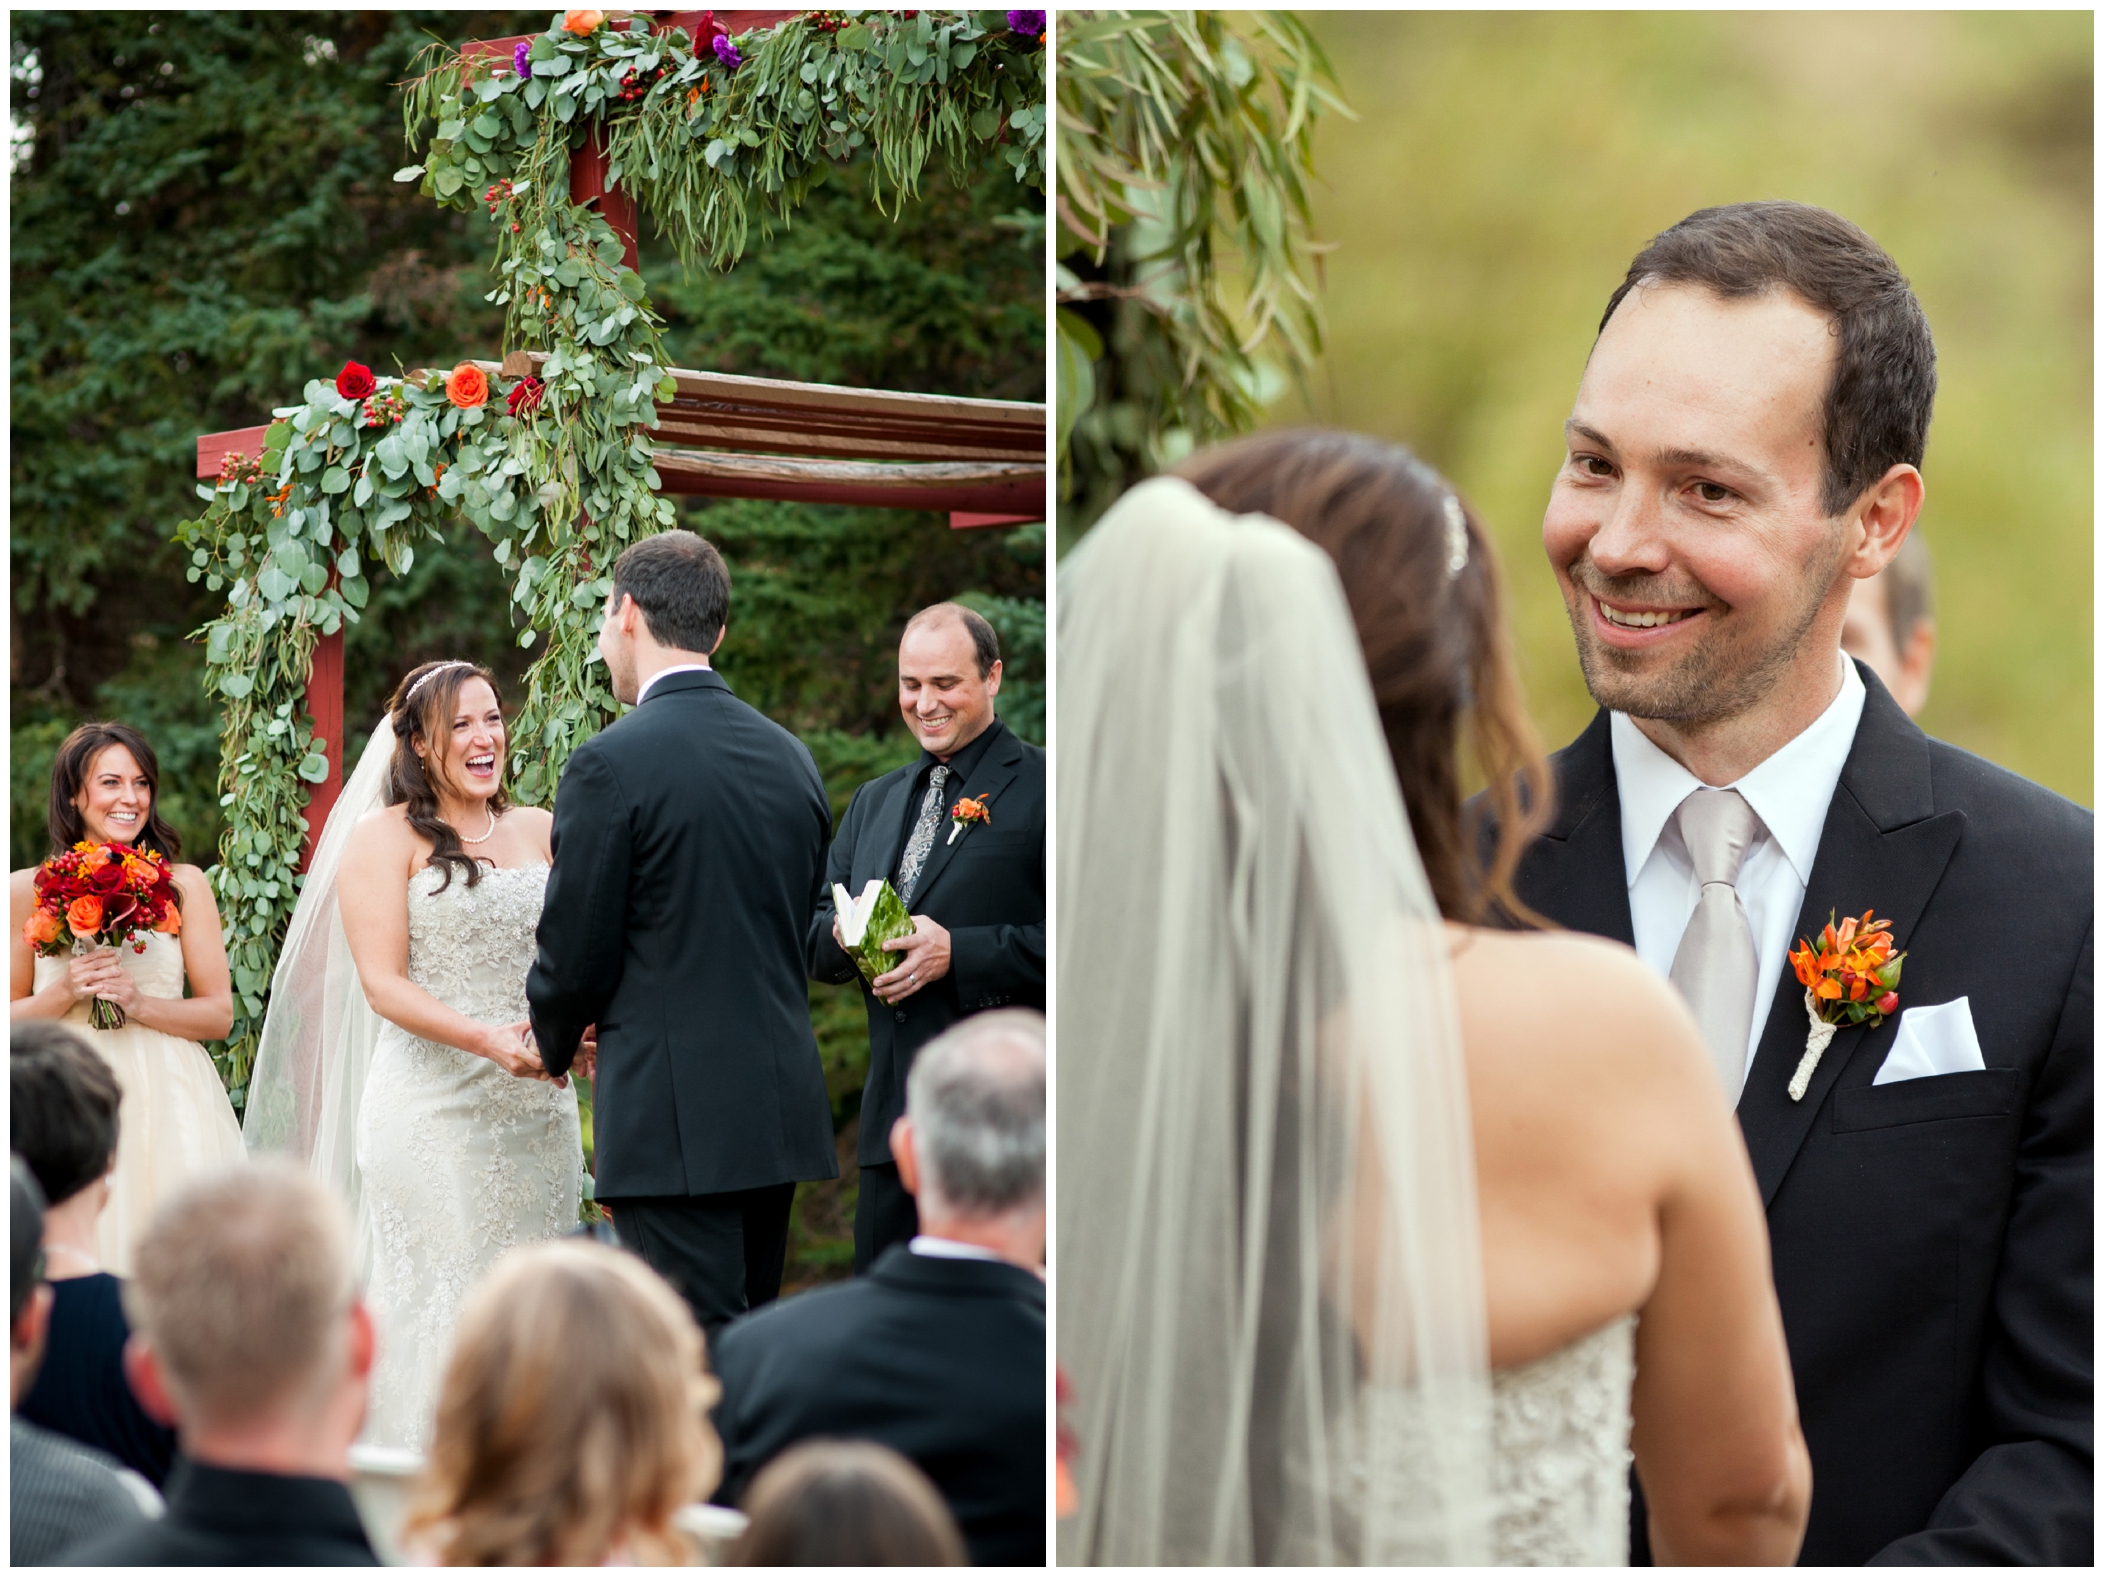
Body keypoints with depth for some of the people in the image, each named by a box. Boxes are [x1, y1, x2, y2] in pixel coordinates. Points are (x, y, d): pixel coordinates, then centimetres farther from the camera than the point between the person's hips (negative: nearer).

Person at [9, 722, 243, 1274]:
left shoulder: (184, 884, 5)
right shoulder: (28, 891, 4)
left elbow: (219, 1015, 4)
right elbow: (12, 1022, 5)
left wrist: (138, 1004, -11)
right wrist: (65, 993, -12)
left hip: (166, 1102, 0)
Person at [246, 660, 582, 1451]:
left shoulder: (542, 831, 13)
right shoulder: (385, 838, 0)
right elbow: (383, 983, -8)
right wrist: (491, 1042, -21)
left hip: (537, 1109, 4)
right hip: (429, 1111, -4)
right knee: (433, 1305, -6)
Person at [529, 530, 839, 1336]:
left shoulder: (612, 764, -11)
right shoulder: (792, 757, 9)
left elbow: (574, 956, -8)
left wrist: (559, 1043, 15)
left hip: (676, 1120, -7)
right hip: (783, 1108, 7)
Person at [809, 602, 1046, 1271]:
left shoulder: (1044, 790, -3)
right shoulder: (874, 802, 21)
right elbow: (812, 929, 20)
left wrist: (956, 952, -19)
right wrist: (843, 935, -4)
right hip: (892, 1119, 7)